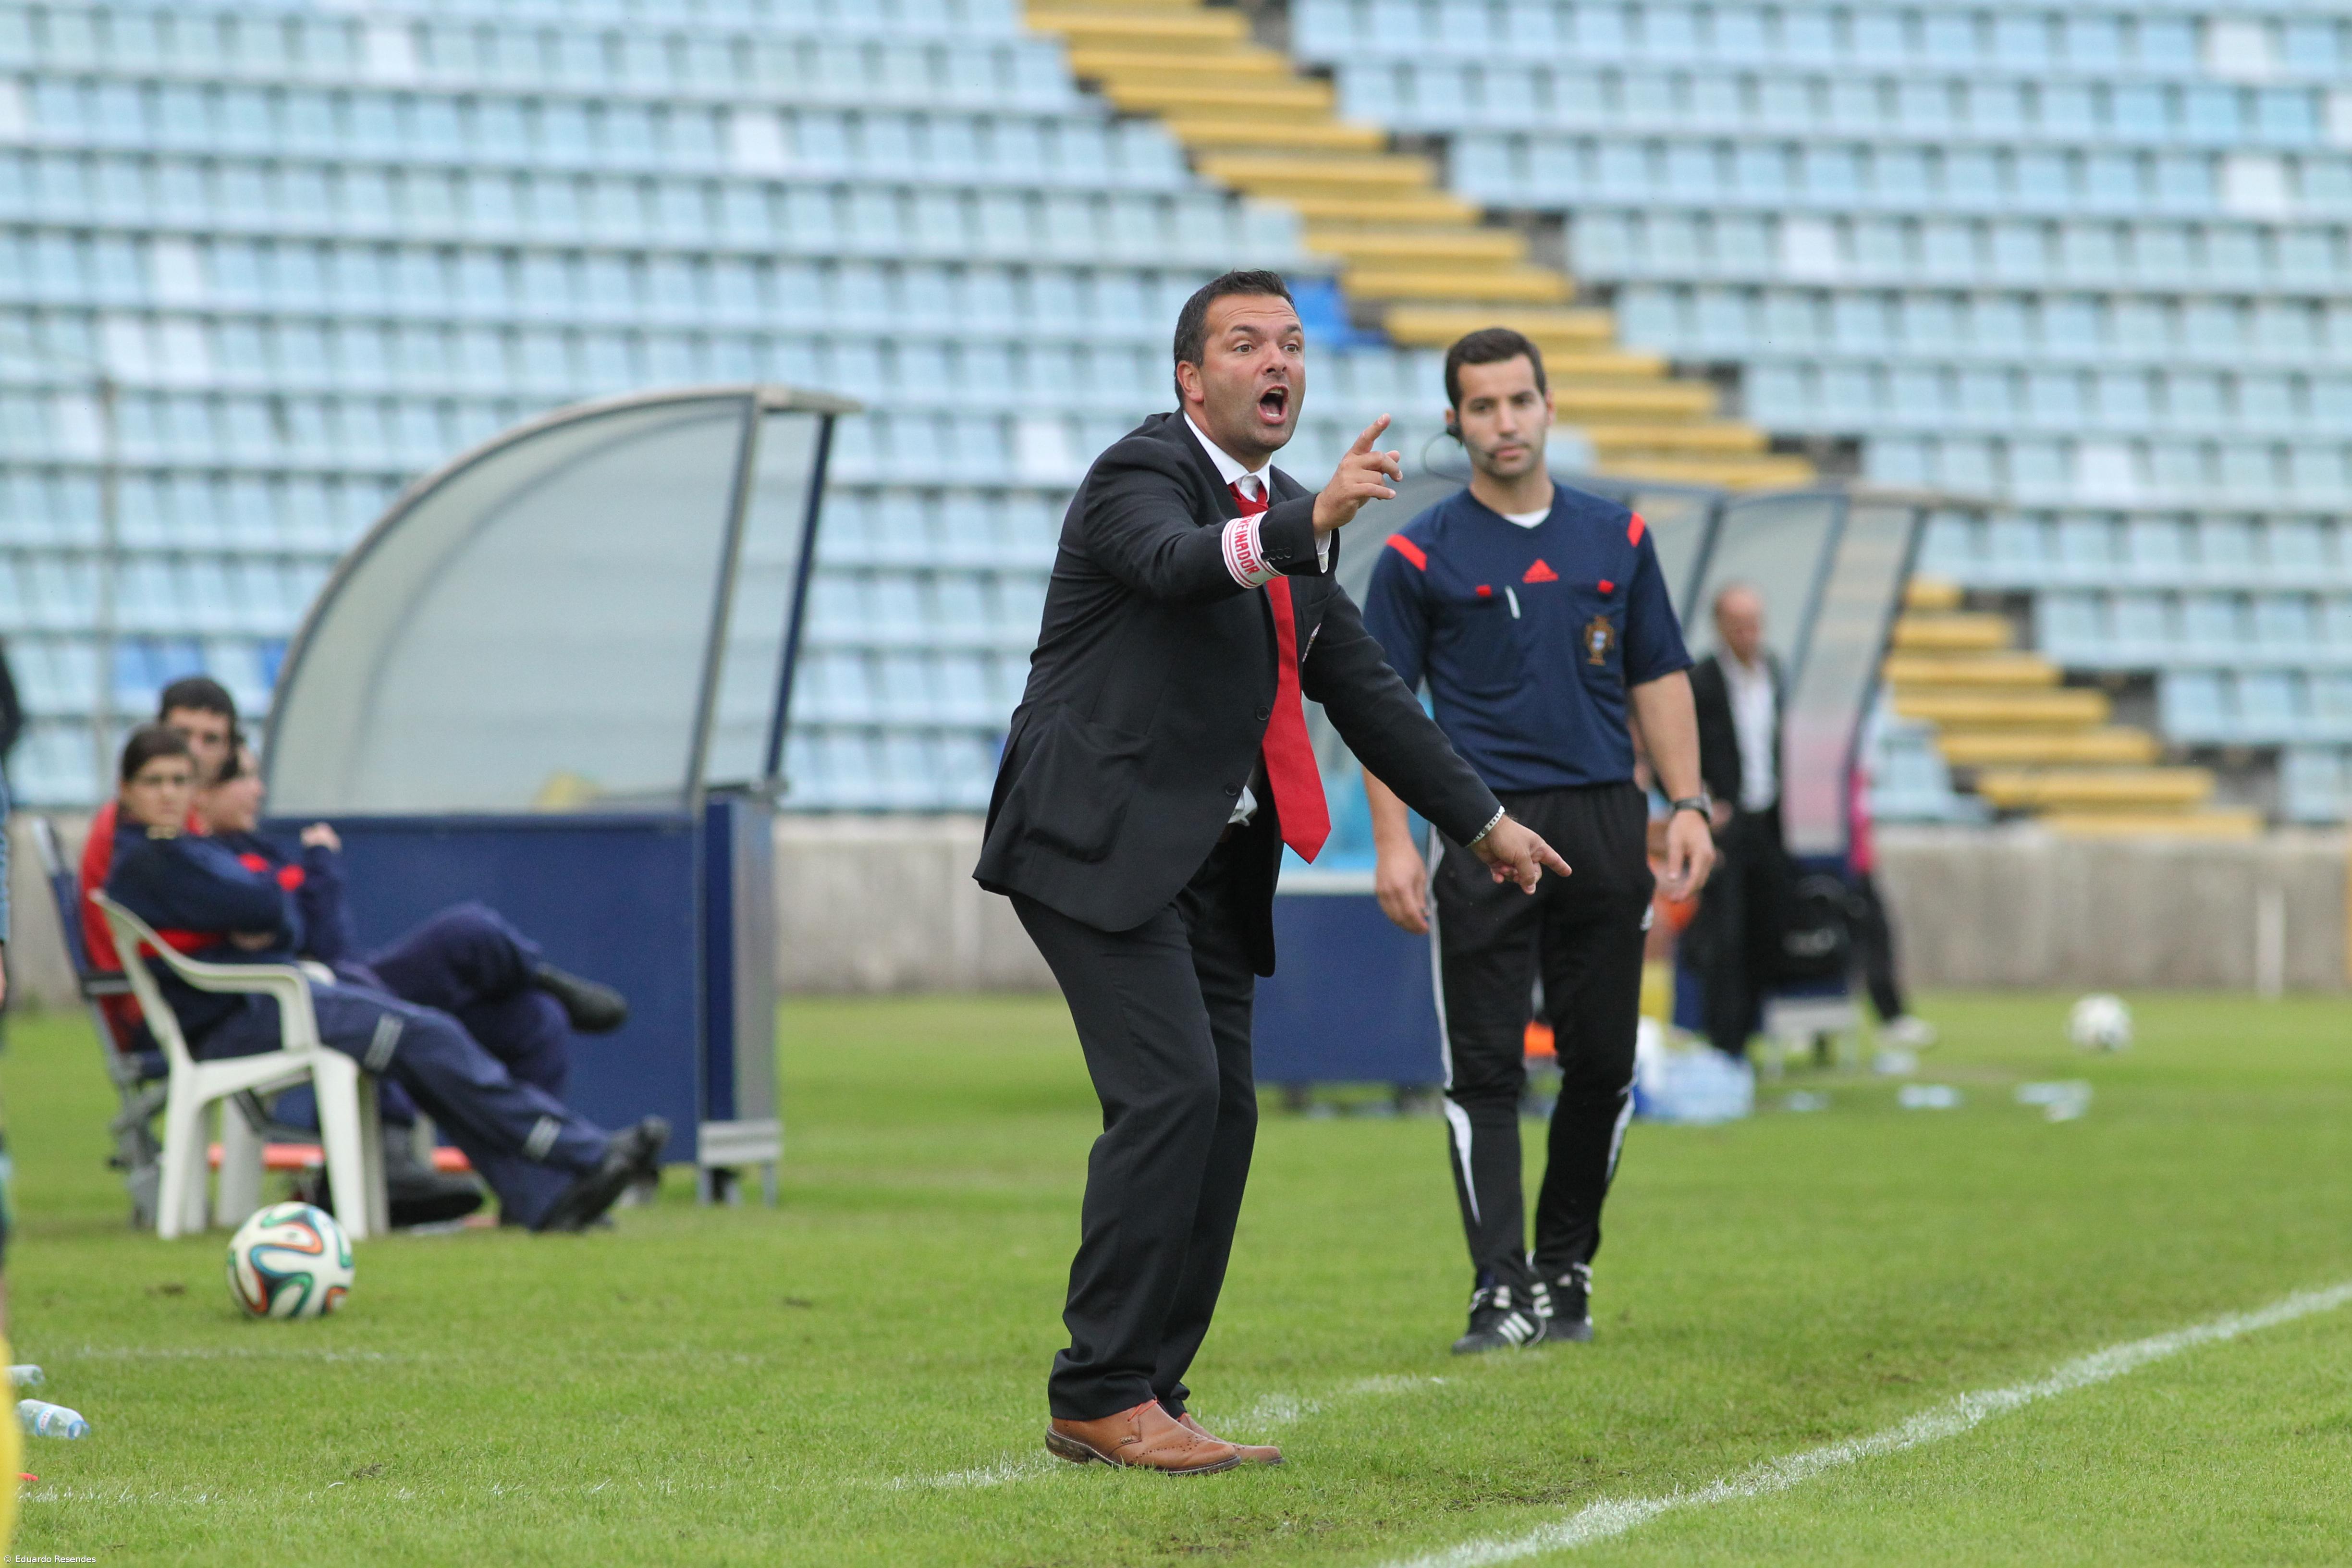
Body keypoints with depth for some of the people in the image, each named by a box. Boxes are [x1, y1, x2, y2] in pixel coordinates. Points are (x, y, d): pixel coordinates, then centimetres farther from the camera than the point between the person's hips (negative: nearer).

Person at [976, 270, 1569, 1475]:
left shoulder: (1286, 516, 17)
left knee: (1221, 1114, 4)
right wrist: (1310, 522, -49)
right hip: (1102, 841, -9)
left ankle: (1148, 1396, 10)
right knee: (1170, 1092, -18)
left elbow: (1360, 686, 25)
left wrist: (1478, 818, 25)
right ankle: (1101, 1395, -13)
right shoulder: (1141, 475, -9)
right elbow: (1179, 561, -33)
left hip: (1210, 863, 9)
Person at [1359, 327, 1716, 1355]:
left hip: (1606, 825, 3)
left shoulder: (1617, 537, 11)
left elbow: (1658, 679, 15)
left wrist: (1687, 805, 5)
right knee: (1485, 1069, -6)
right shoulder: (1422, 555, 2)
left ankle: (1565, 1270, 18)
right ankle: (1502, 1293, -8)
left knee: (1603, 1064, 5)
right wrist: (1392, 840, -8)